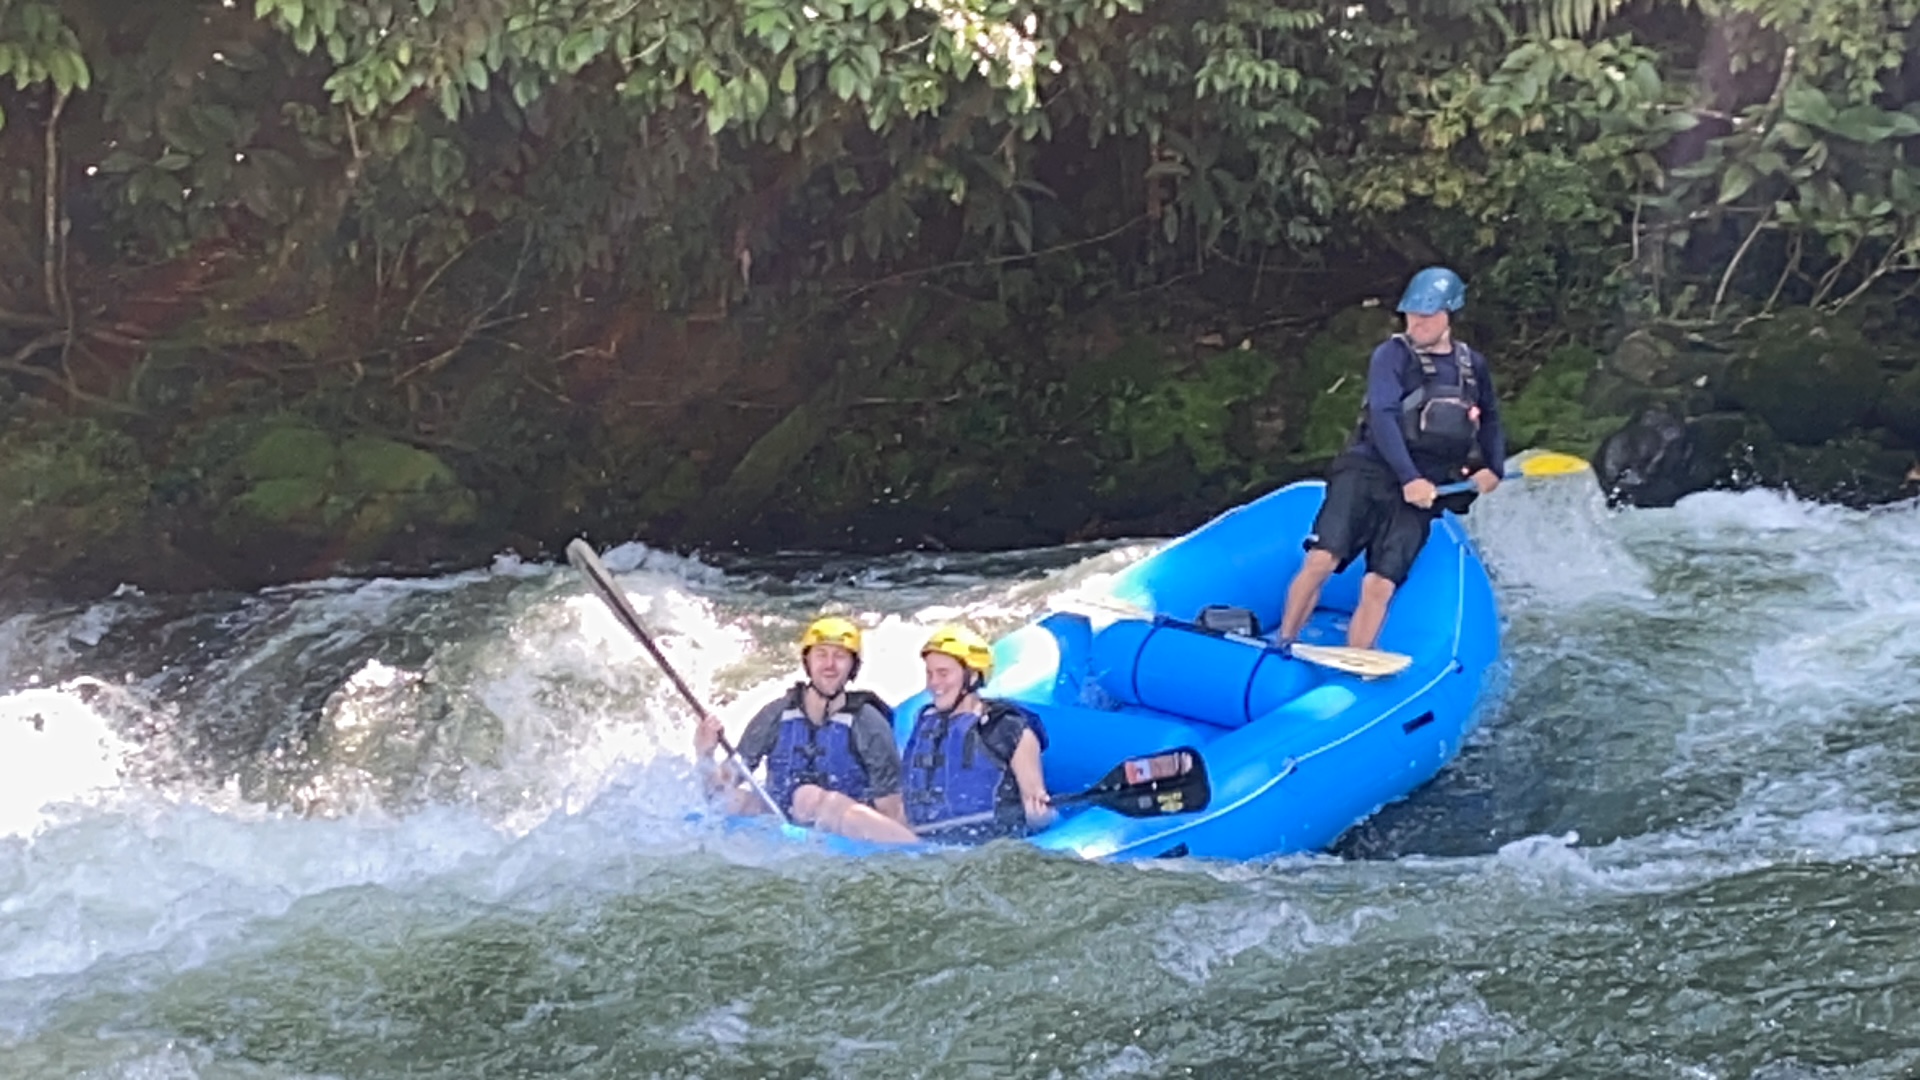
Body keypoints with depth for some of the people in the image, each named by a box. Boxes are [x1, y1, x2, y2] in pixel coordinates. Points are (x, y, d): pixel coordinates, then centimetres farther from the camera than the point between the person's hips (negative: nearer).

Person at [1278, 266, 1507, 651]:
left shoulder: (1473, 366, 14)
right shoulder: (1393, 355, 0)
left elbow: (1490, 421, 27)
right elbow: (1383, 417, -12)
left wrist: (1491, 468, 9)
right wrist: (1409, 478, -23)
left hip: (1420, 491, 3)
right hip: (1369, 471, -2)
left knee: (1380, 586, -13)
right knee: (1320, 561, -17)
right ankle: (1281, 651, -5)